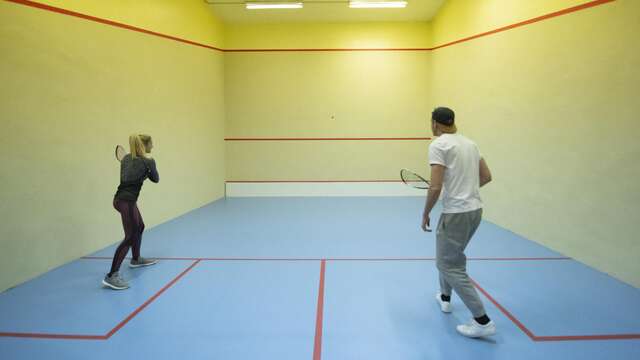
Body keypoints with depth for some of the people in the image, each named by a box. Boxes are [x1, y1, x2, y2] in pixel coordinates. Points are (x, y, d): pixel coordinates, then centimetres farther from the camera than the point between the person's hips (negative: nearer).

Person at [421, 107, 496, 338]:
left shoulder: (438, 145, -13)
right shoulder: (469, 143, 10)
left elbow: (436, 187, -20)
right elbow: (486, 177, 16)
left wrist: (425, 214, -8)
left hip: (456, 213, -9)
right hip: (475, 209, 9)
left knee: (449, 265, 1)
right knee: (450, 255, 27)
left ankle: (482, 321, 0)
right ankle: (445, 297, 42)